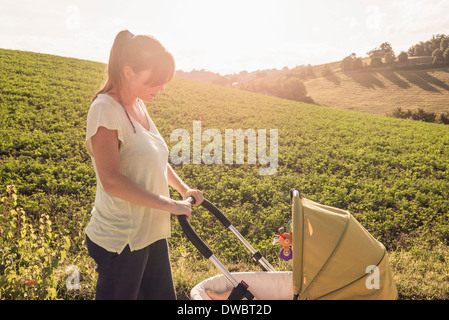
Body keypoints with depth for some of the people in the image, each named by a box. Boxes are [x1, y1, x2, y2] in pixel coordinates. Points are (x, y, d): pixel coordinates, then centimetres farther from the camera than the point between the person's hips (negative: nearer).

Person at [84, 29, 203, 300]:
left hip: (152, 233, 8)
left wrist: (183, 188, 11)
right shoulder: (105, 108, -18)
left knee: (163, 295, 19)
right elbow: (112, 181, -25)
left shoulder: (139, 106, 8)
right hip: (120, 240, -8)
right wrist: (170, 205, -20)